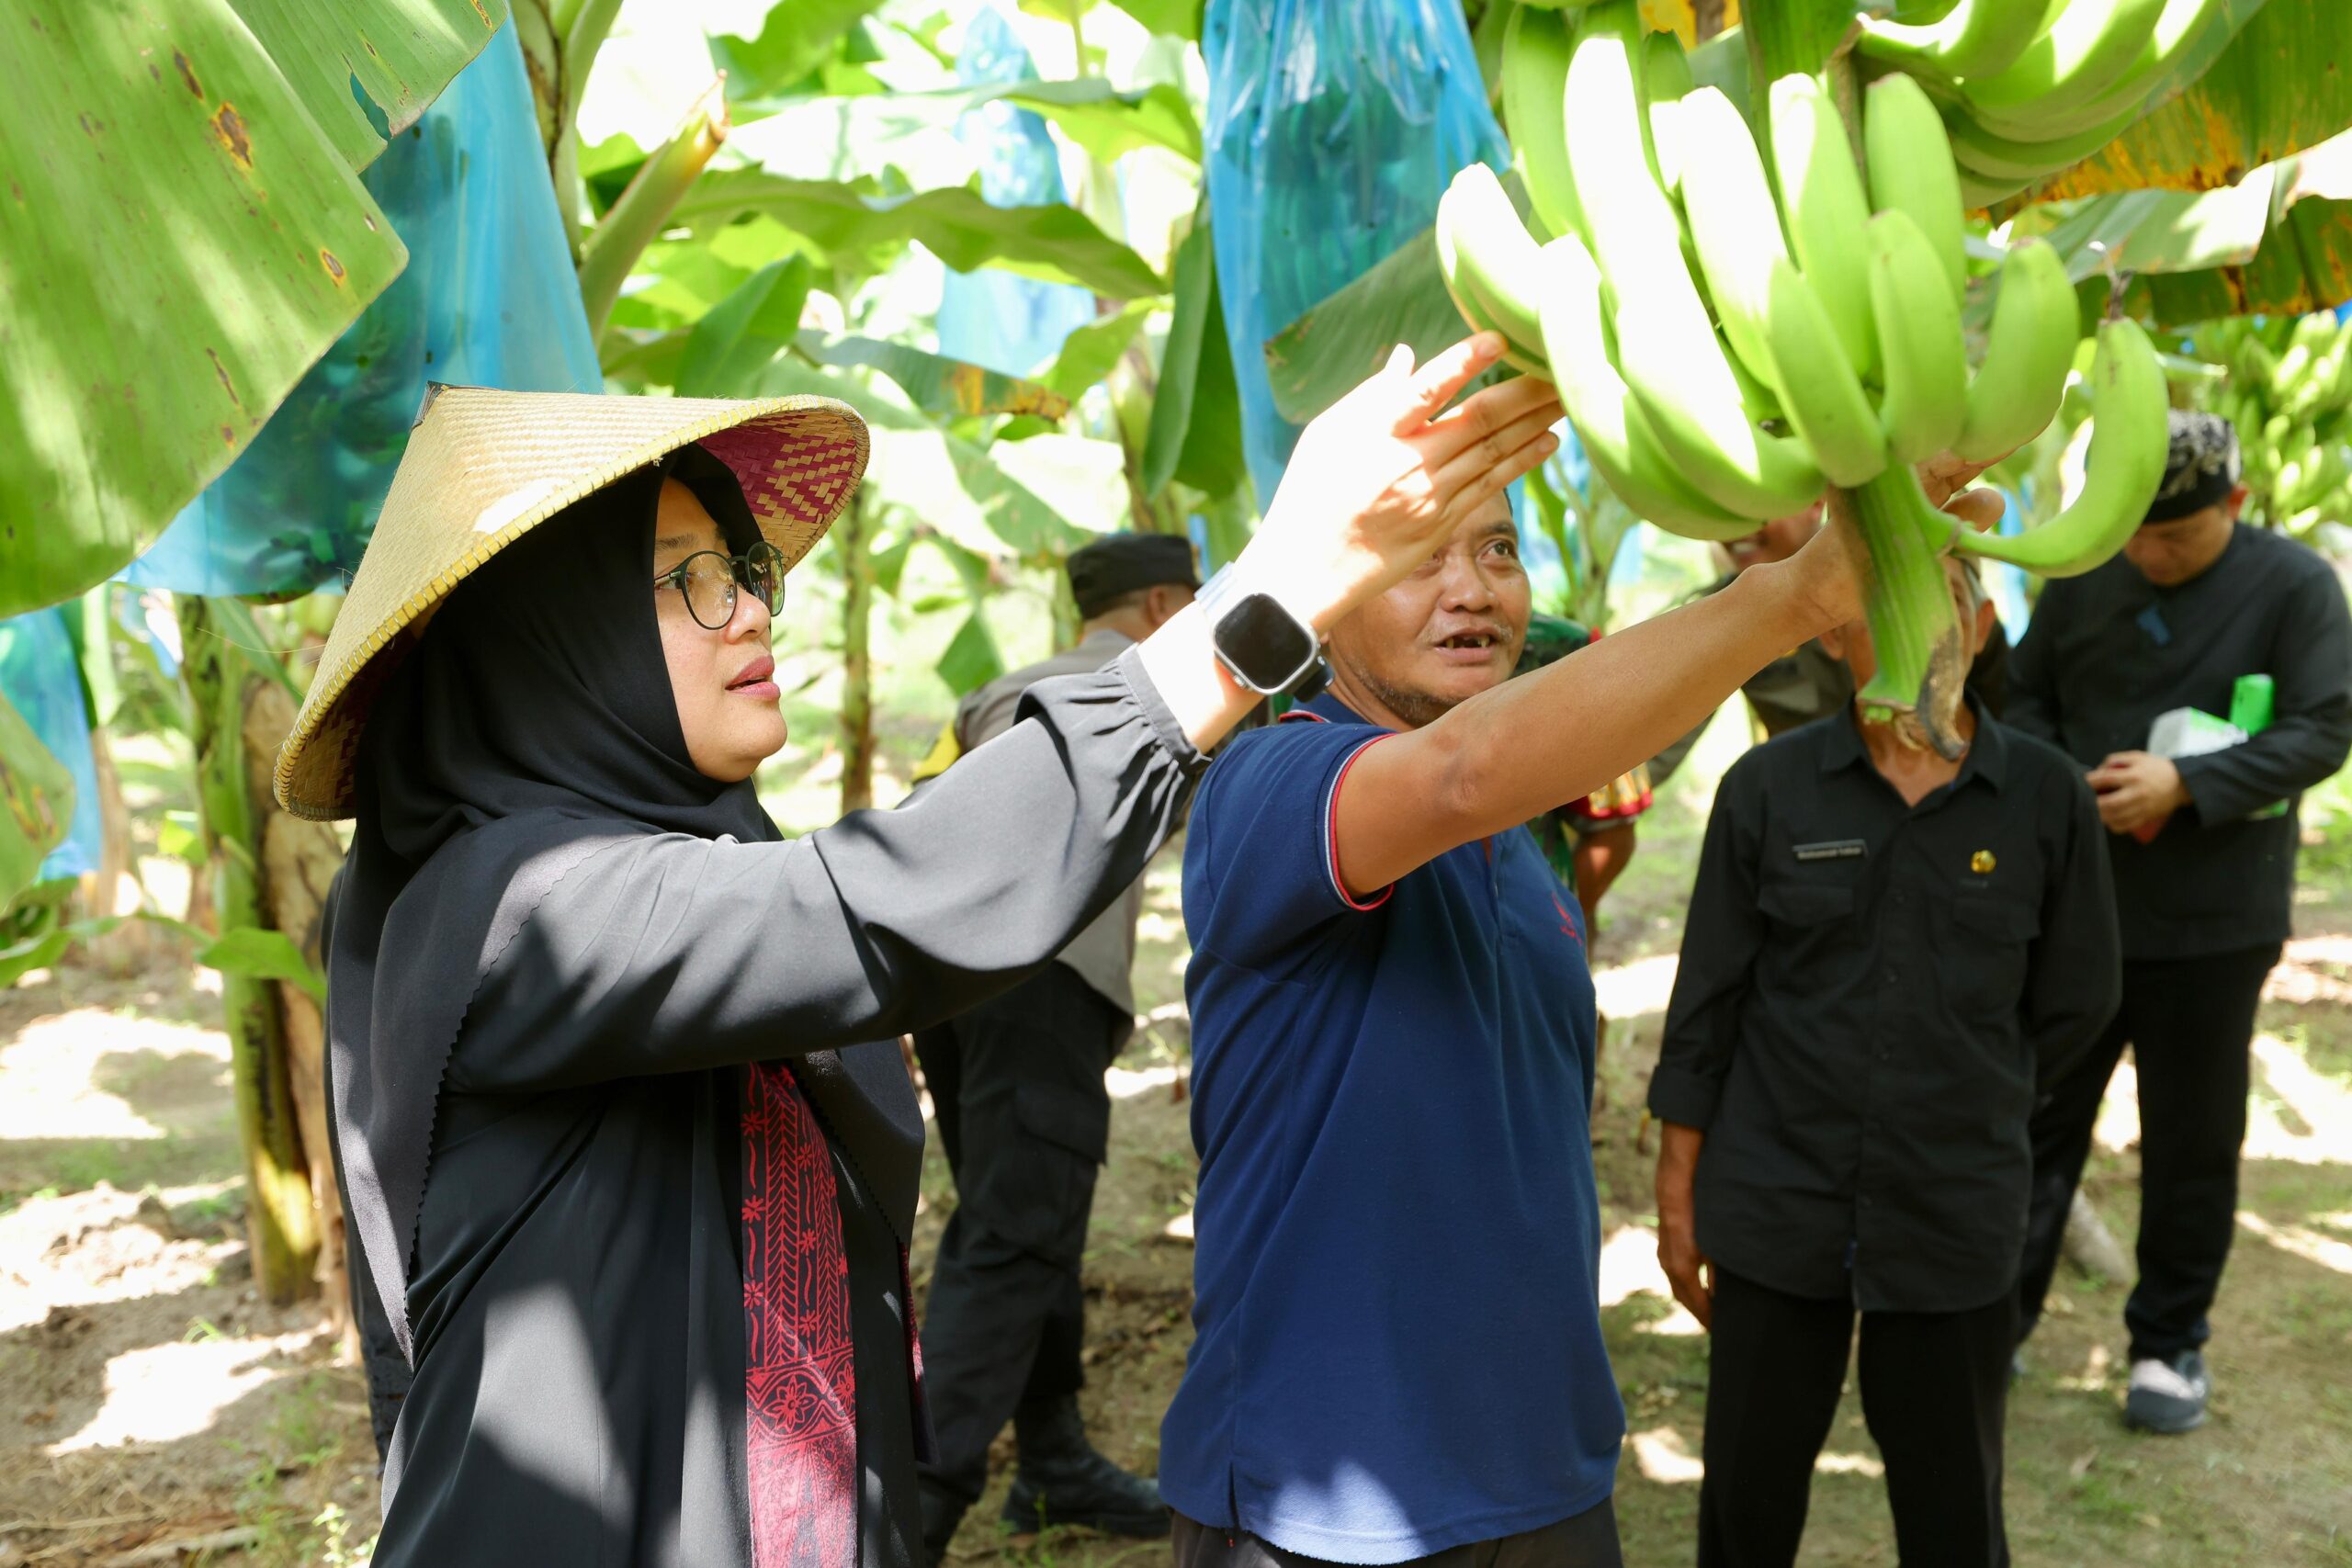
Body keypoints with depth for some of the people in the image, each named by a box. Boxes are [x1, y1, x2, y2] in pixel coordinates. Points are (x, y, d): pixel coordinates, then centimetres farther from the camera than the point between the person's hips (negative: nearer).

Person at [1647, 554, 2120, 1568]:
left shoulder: (2046, 797, -4)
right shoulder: (1766, 789, -5)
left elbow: (2072, 1002, 7)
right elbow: (1706, 1006, -1)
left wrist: (1962, 1109, 8)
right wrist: (1678, 1194, 1)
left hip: (1956, 1222, 1)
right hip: (1775, 1214, 0)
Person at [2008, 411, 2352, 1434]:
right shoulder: (2083, 579, 1)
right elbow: (2026, 699, 9)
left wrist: (2185, 788, -25)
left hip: (2215, 916, -2)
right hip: (2077, 900, 2)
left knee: (2191, 1138, 9)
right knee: (2041, 1115, 9)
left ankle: (2171, 1340, 26)